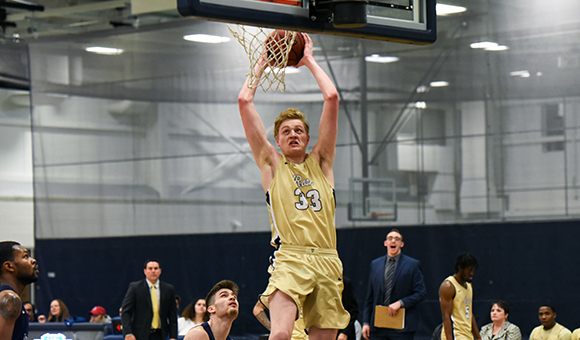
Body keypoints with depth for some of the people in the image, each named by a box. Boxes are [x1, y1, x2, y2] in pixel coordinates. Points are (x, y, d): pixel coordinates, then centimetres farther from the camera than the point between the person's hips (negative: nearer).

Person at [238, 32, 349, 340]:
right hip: (289, 259, -3)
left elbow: (331, 98, 12)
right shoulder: (271, 164, 13)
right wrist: (261, 63, 18)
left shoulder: (320, 162, 18)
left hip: (326, 261, 3)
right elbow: (244, 101, 8)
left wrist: (309, 60, 20)